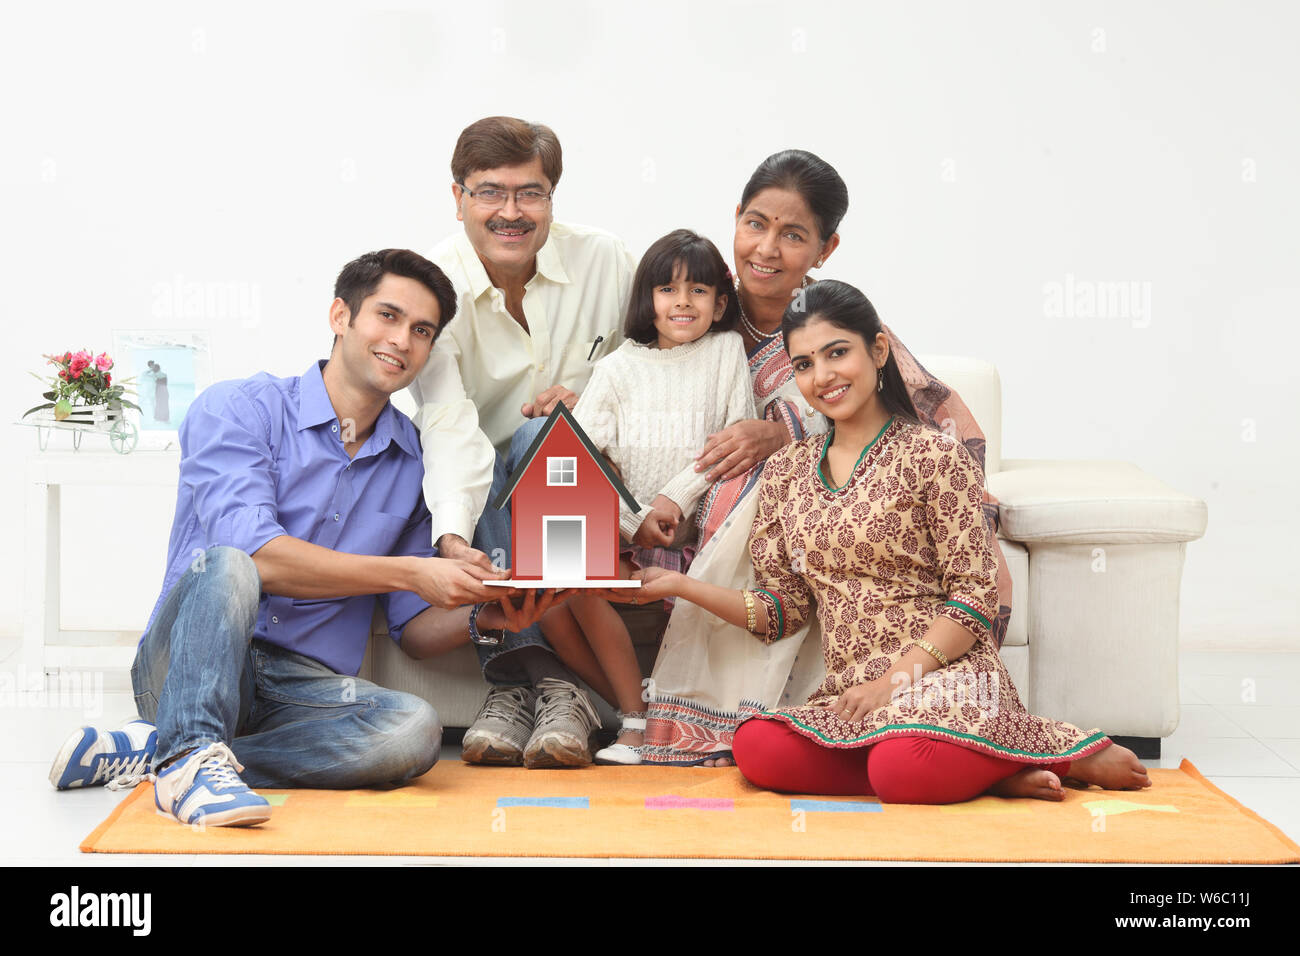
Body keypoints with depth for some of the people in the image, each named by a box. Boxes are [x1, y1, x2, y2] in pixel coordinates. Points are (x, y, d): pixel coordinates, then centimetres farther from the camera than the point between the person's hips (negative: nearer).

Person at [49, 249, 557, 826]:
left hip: (308, 688, 4)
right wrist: (409, 572, -17)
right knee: (225, 566, -33)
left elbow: (414, 631, 15)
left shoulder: (414, 463, 13)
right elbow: (253, 552, -17)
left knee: (413, 729, -29)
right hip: (189, 670, -4)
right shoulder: (236, 410, -1)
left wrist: (482, 616, -8)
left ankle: (151, 747, -23)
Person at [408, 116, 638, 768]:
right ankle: (525, 674, -39)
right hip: (475, 499, -1)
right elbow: (449, 424, -29)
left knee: (543, 432, -31)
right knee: (467, 468, -33)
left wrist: (593, 401, -15)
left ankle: (538, 685, -40)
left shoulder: (603, 262, -6)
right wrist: (454, 538, -46)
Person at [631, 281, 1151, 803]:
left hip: (944, 676, -5)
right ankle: (988, 774, -14)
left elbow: (975, 595, -5)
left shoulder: (934, 455, -1)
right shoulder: (786, 471, 15)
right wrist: (680, 585, 2)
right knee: (757, 749, -26)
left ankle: (1068, 753, -4)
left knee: (904, 767, -36)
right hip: (847, 693, 5)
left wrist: (892, 680, -14)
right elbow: (783, 607, 14)